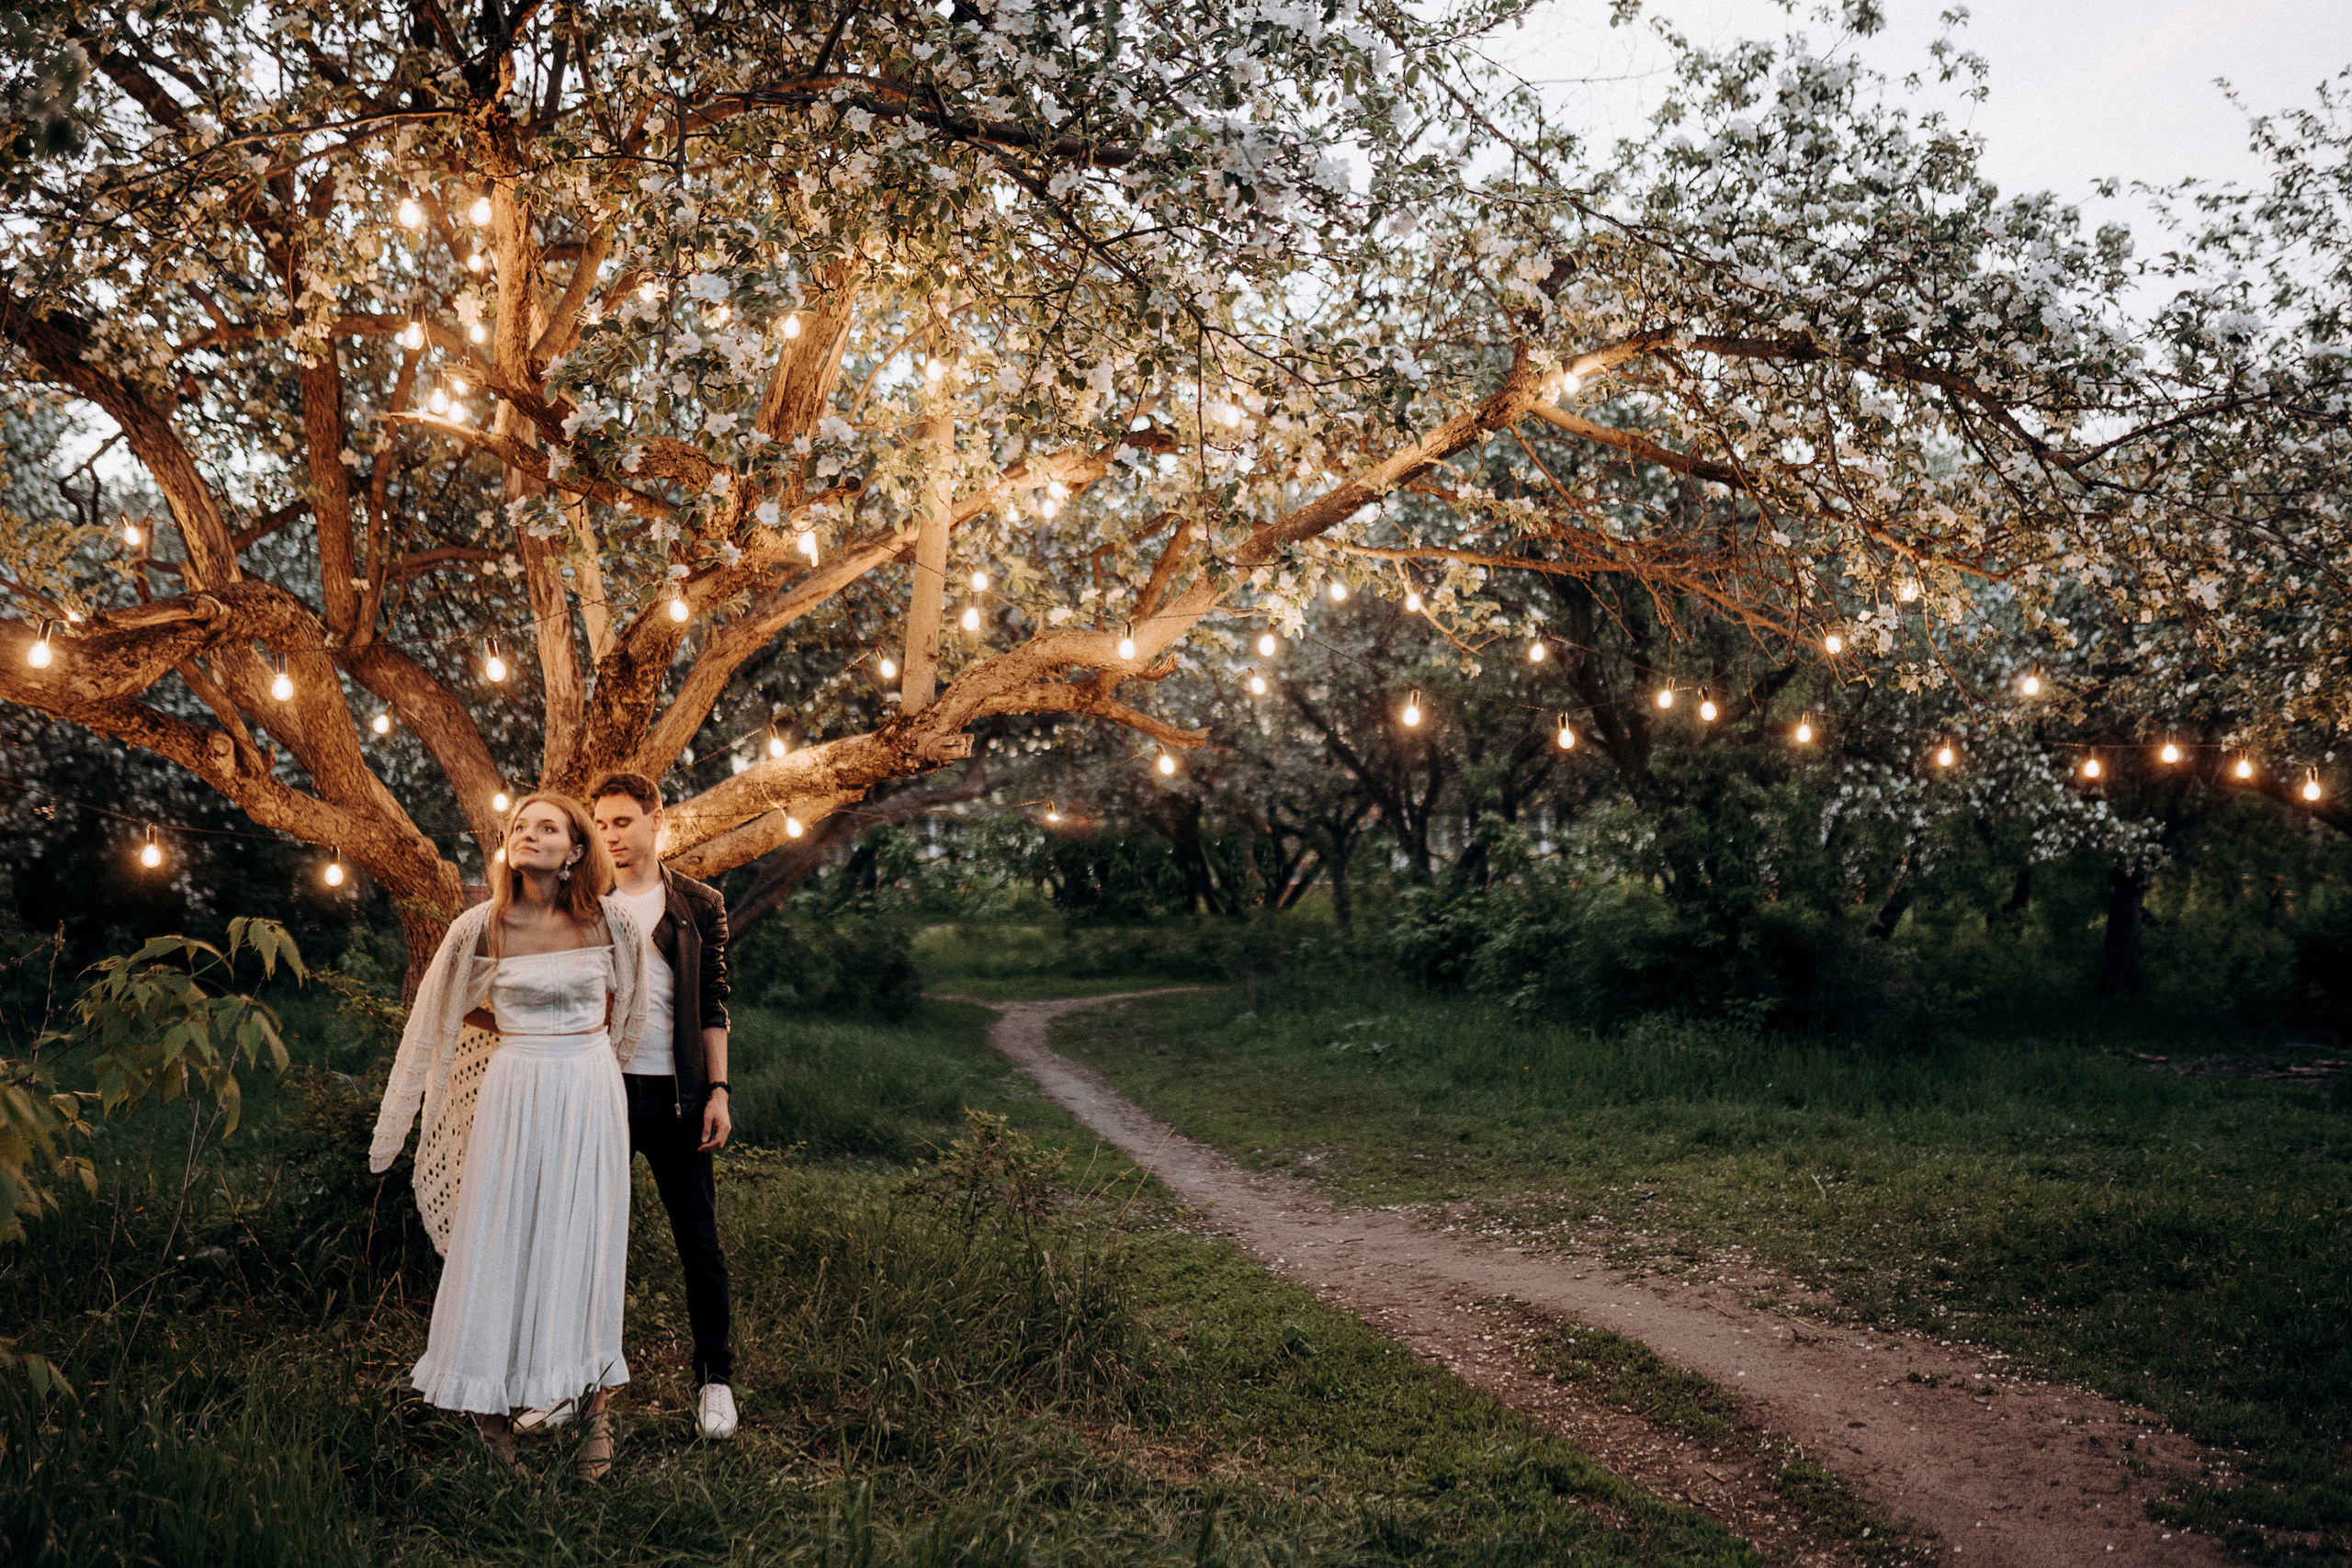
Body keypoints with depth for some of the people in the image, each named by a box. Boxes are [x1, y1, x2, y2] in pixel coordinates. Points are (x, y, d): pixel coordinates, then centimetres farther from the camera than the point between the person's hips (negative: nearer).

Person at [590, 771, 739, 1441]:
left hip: (673, 1094, -1)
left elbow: (712, 1004, 5)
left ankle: (715, 1379, 15)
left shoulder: (699, 905, 5)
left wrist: (717, 1090, -2)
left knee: (699, 1241, 3)